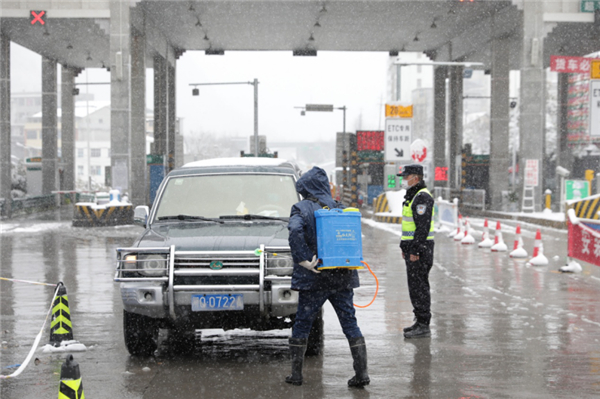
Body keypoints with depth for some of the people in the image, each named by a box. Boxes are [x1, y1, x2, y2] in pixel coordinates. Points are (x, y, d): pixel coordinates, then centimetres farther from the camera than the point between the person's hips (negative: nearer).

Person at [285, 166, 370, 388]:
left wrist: (304, 260, -18)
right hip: (342, 277, 3)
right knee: (350, 323, 7)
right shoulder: (339, 207, 8)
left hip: (314, 278, -3)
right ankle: (361, 372, 0)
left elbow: (295, 231, -23)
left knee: (301, 325, 10)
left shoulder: (302, 208, -5)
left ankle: (296, 373, 13)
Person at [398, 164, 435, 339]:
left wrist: (415, 250, -23)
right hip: (412, 248, 11)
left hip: (419, 249, -11)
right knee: (416, 285, 13)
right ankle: (420, 322, 19)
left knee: (419, 286, -8)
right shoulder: (412, 196, 18)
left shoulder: (422, 197, -16)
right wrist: (405, 247, 23)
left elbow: (423, 226, -22)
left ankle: (423, 326, -5)